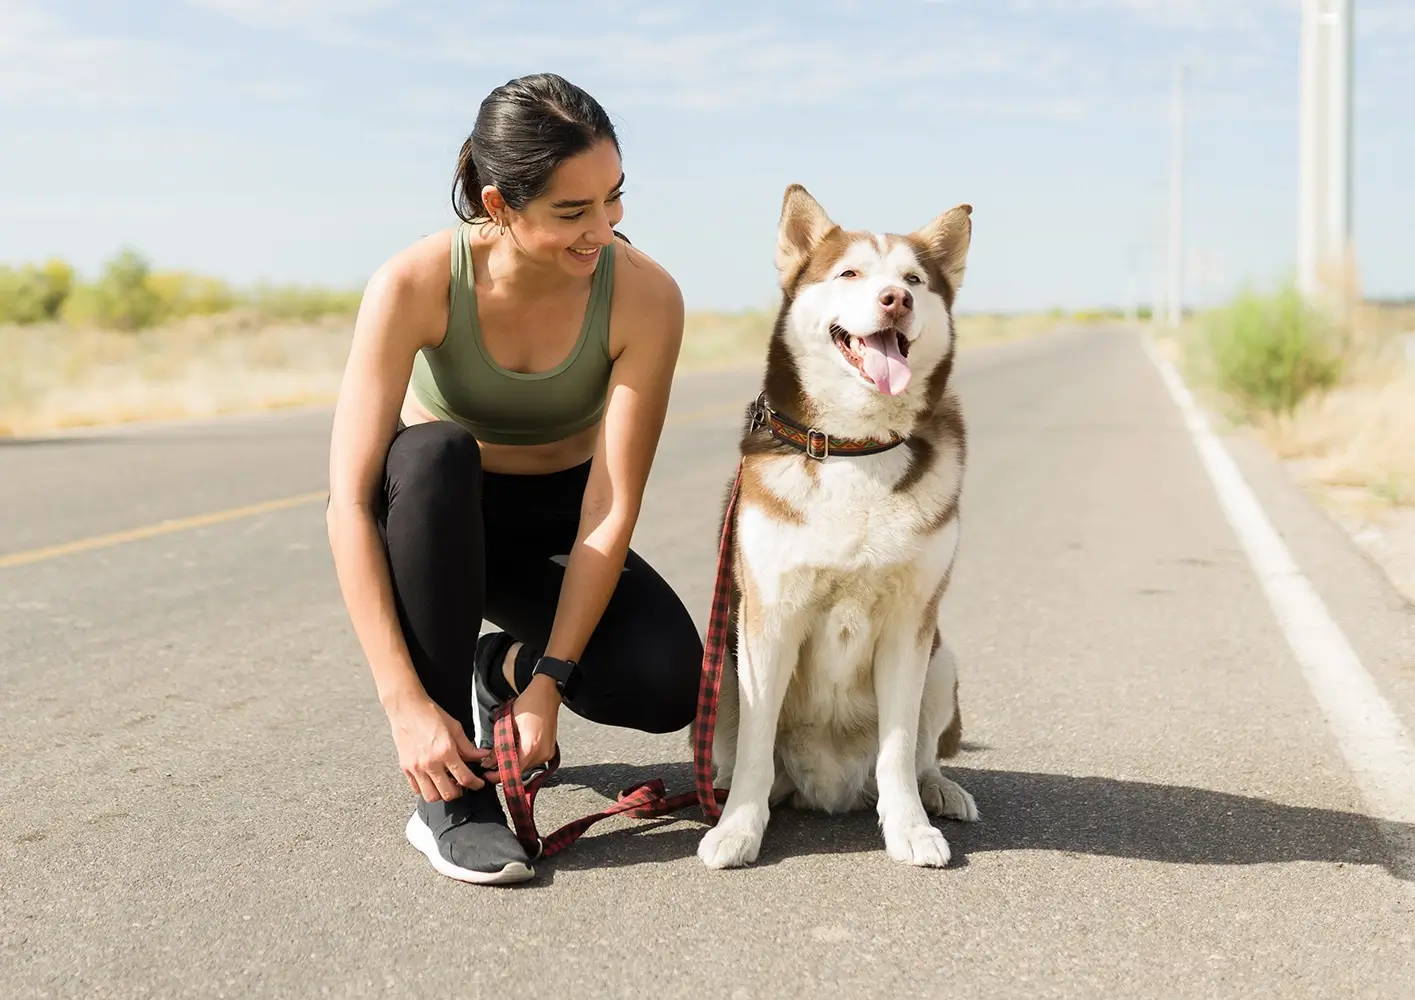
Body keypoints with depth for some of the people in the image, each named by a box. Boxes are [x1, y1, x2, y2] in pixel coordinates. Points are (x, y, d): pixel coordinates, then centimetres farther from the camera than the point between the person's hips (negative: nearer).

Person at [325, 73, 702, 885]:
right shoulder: (416, 283, -28)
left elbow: (614, 507, -23)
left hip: (558, 525, 1)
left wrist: (547, 678, -27)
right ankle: (451, 798, -28)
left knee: (668, 685, -26)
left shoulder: (645, 295, -25)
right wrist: (405, 703, -36)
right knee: (434, 451, -38)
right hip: (433, 515, -1)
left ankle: (507, 667, 11)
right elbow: (349, 500, -30)